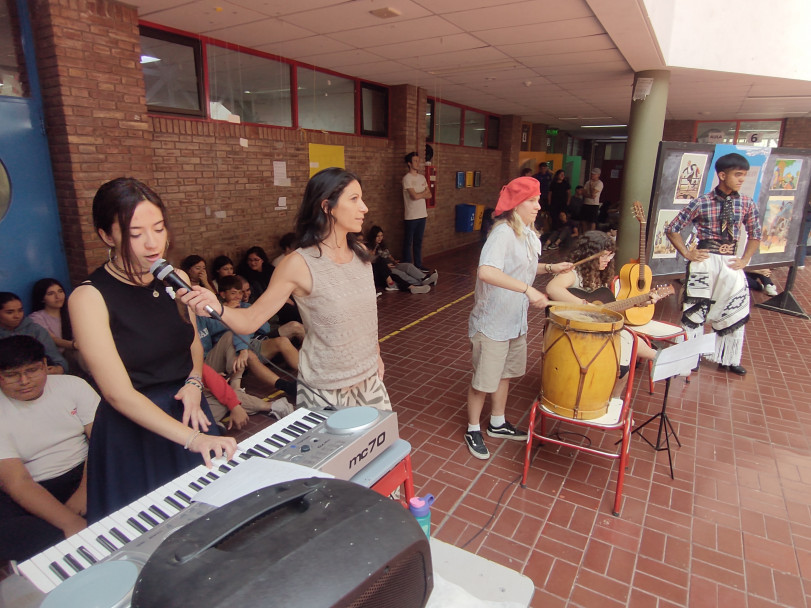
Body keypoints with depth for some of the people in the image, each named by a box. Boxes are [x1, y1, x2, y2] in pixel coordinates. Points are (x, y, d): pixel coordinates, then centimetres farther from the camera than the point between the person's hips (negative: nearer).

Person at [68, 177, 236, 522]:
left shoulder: (176, 280, -1)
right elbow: (119, 393, -20)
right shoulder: (90, 297, -16)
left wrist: (194, 383, -6)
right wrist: (190, 438, -28)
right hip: (134, 431, -5)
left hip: (188, 413, 5)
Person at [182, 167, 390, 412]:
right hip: (324, 391, -5)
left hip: (369, 380, 6)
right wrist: (217, 308, -34)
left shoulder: (360, 253, 0)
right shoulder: (299, 264, -17)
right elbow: (252, 319, -15)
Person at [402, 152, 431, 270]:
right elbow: (414, 196, -18)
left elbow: (429, 195, 9)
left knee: (418, 242, 14)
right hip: (411, 216, -7)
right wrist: (425, 192, 0)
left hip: (422, 215, 7)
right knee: (408, 242, 2)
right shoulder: (407, 178, -10)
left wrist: (420, 194, -10)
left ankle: (418, 265, 22)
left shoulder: (422, 177, 12)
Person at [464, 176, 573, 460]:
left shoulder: (527, 234, 6)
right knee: (484, 380, 5)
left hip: (516, 320, 9)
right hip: (492, 322, -9)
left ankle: (498, 423, 41)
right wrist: (527, 289, -39)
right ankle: (473, 430, 26)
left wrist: (549, 268, 7)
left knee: (505, 373, 22)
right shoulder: (503, 233, -23)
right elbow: (486, 272, -38)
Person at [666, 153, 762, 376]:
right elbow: (672, 229, -2)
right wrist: (687, 254, -6)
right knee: (695, 310, 3)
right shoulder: (701, 203, -7)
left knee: (734, 312, 10)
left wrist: (745, 259, 5)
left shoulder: (747, 204, 3)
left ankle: (728, 359, 27)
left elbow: (755, 235, 15)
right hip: (704, 261, -4)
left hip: (730, 263, 4)